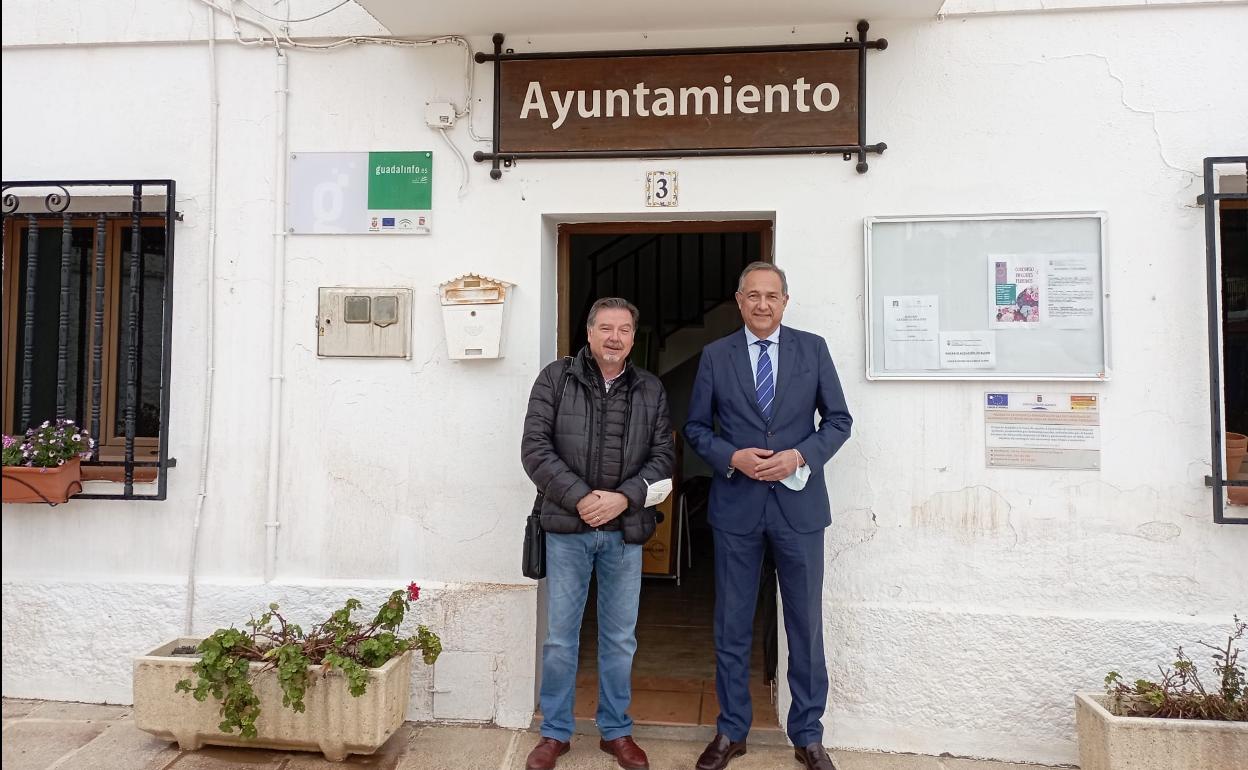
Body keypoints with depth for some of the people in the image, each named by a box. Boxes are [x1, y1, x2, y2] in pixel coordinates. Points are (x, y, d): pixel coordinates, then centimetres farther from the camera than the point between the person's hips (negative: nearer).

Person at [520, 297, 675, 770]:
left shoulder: (651, 390, 6)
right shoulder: (555, 378, -1)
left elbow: (663, 456, 2)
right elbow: (535, 448, -7)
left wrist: (624, 497, -13)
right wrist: (580, 497, -15)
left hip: (625, 530, 2)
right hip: (567, 527, -1)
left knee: (620, 638, 12)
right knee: (560, 635, 8)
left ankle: (616, 731, 30)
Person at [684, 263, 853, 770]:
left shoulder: (813, 349, 2)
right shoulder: (715, 355, 3)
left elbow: (838, 419, 3)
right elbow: (696, 427, 5)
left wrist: (800, 456, -13)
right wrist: (733, 457, -13)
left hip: (799, 502, 0)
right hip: (736, 504, 0)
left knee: (806, 626, 9)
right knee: (731, 627, 10)